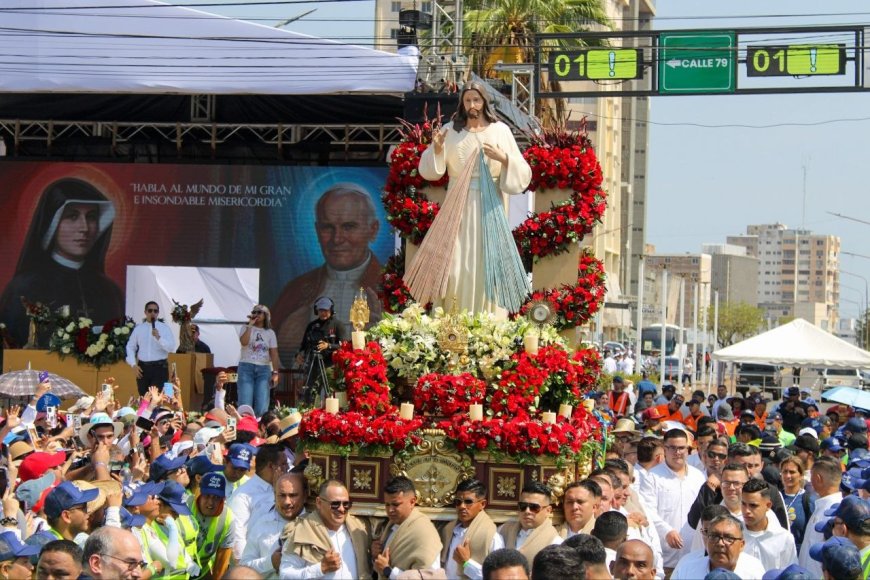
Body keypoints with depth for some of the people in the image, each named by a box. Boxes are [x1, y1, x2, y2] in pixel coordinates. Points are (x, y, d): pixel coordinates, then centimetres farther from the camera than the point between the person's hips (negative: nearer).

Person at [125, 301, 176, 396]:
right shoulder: (139, 328, 9)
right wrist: (134, 365, 2)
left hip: (160, 367, -3)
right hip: (143, 368, 3)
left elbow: (171, 347, -9)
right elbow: (130, 347, 13)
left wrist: (158, 337, -23)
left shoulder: (164, 328, 1)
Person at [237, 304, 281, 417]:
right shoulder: (246, 329, 7)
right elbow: (244, 342, -14)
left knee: (262, 406, -8)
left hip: (263, 369, 2)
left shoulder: (270, 333, 12)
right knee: (245, 404, -11)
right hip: (246, 367, -1)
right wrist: (250, 325, -10)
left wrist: (275, 372, -2)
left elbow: (274, 354, 8)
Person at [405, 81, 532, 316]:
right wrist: (436, 149, -14)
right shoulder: (451, 130, 5)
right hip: (458, 207, 0)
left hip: (489, 207, 0)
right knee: (453, 263, -5)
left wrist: (503, 158, -15)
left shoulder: (500, 130, 4)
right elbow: (430, 171, 4)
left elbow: (522, 173, 3)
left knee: (487, 264, -2)